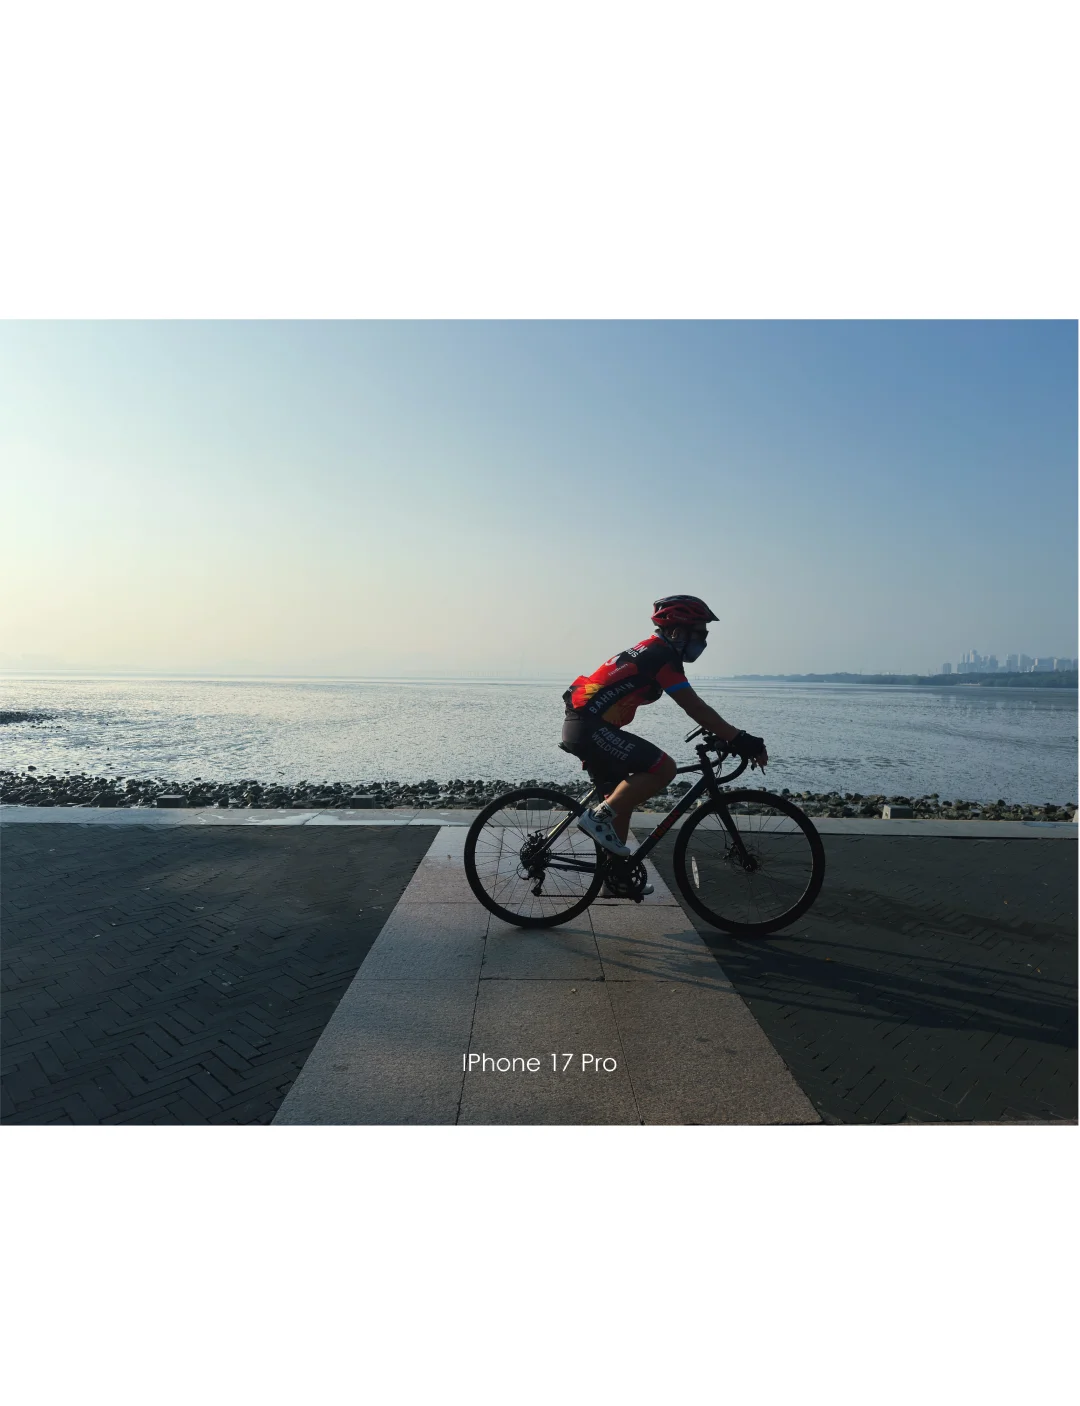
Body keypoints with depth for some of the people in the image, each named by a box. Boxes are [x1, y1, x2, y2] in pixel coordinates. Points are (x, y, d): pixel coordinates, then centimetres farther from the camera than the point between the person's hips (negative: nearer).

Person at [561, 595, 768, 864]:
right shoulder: (662, 655, -10)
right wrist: (741, 740, -13)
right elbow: (695, 708, -15)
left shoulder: (652, 653, 20)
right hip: (591, 727, -10)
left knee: (623, 796, 17)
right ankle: (598, 817, -9)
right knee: (663, 768, -13)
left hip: (583, 725, 10)